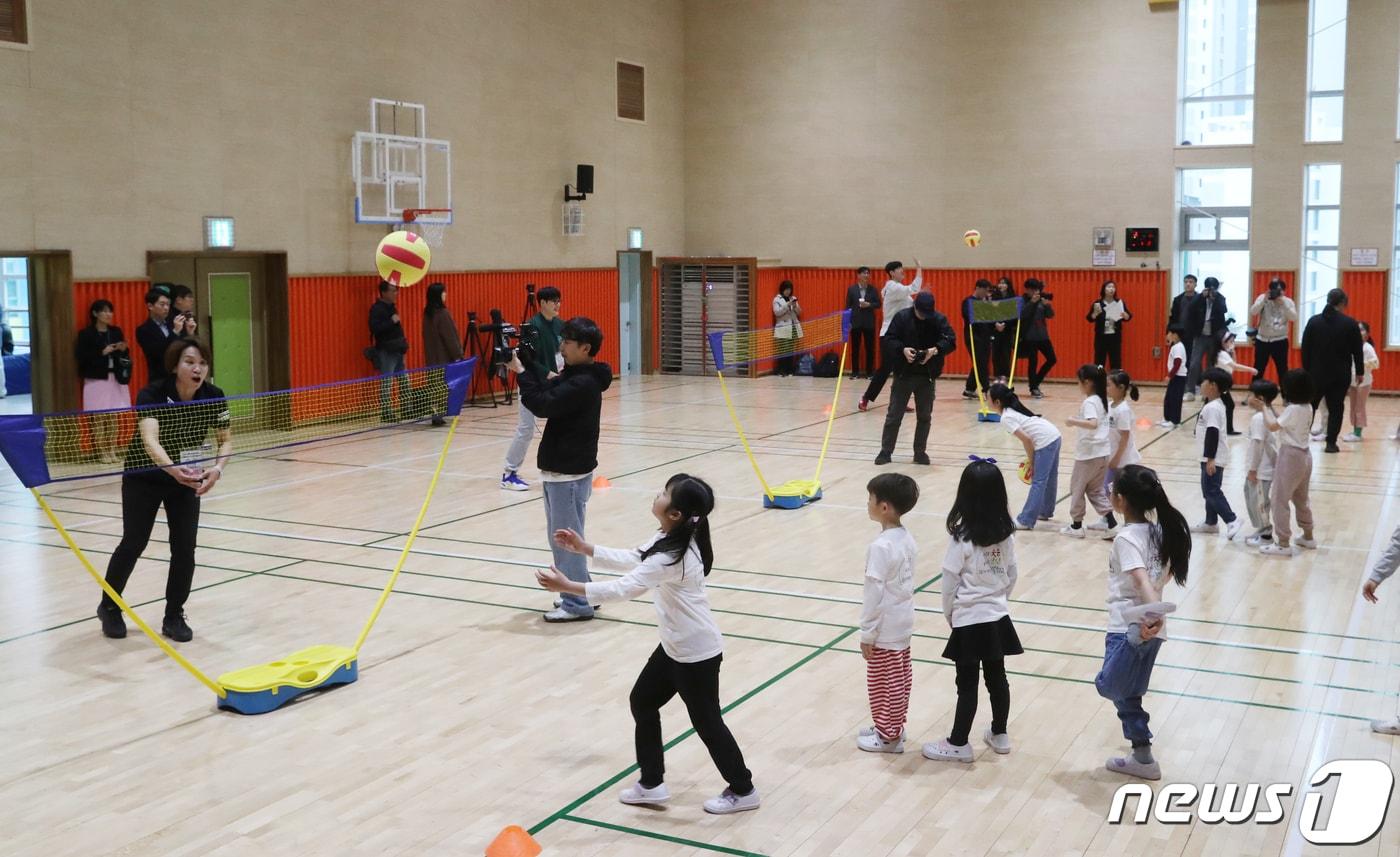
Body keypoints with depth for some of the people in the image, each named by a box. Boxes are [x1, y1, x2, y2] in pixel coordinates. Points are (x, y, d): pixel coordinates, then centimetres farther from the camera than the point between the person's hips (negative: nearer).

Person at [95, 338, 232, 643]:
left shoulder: (213, 397, -18)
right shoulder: (152, 394, -29)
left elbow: (226, 440, -12)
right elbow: (149, 440, -44)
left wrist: (217, 468, -33)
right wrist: (172, 468, -63)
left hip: (186, 478, 3)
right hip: (144, 476, -3)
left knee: (185, 547, -6)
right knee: (134, 543, 2)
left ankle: (174, 616, 11)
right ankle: (109, 608, 26)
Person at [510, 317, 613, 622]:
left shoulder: (584, 383, -19)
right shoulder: (574, 376, 12)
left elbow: (543, 405, -25)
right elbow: (544, 391, 10)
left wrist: (520, 372, -18)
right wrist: (522, 369, -4)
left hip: (570, 473, -10)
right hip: (560, 469, 10)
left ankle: (578, 604, 5)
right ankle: (580, 594, 25)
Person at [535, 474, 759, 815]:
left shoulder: (674, 555, -31)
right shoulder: (670, 538, -1)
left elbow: (624, 588, -32)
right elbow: (632, 560, 13)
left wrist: (567, 586, -30)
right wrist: (584, 549, 8)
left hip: (697, 653, -10)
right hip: (676, 646, 10)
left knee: (706, 721, 6)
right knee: (642, 701, 15)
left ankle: (742, 790, 25)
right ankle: (651, 783, 27)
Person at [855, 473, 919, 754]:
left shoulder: (881, 546, -25)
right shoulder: (907, 540, 1)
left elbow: (874, 594, -22)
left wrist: (867, 634, -14)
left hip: (885, 628, -8)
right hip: (903, 623, 9)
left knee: (883, 682, 6)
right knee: (900, 678, 18)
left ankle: (888, 736, 17)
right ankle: (894, 726, 31)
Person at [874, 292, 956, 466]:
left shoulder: (939, 319, -3)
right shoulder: (901, 317, -7)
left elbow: (950, 341, -9)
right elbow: (888, 340, -7)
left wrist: (935, 350, -28)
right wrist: (902, 349, -26)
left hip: (927, 376, 2)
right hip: (903, 374, -1)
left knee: (924, 416, 8)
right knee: (894, 415, 3)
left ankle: (920, 452, 20)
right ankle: (885, 451, 11)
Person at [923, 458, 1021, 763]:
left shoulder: (963, 537, -19)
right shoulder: (1006, 534, -3)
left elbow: (950, 582, -12)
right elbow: (1012, 577, 7)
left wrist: (949, 615, 2)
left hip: (969, 622, -5)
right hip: (998, 618, 5)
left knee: (967, 685, 4)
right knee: (997, 678, 17)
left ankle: (958, 744, 15)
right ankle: (999, 735, 31)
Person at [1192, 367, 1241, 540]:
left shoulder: (1212, 408, -20)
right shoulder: (1215, 405, 12)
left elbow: (1213, 434, -24)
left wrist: (1210, 459, -24)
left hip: (1214, 458, -10)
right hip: (1214, 456, 10)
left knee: (1211, 490, -9)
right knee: (1209, 489, 16)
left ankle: (1231, 520, -9)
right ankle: (1211, 523, 23)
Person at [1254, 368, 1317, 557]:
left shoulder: (1293, 409, -22)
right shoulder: (1307, 407, 5)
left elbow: (1272, 426, -17)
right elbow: (1283, 422, 10)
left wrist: (1264, 408, -6)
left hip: (1291, 456, -9)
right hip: (1304, 455, 9)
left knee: (1278, 499, -3)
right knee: (1301, 498, 22)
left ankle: (1283, 544, -2)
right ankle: (1308, 537, 33)